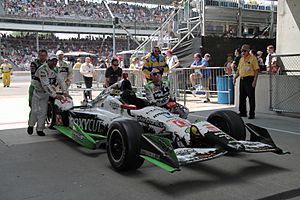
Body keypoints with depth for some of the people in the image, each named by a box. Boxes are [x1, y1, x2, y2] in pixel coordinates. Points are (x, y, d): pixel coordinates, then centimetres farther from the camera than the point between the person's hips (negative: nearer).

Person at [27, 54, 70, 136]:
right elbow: (45, 85, -32)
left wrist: (65, 92, -21)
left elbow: (61, 81, -6)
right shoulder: (43, 69, -25)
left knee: (43, 112, 2)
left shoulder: (55, 71, 0)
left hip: (46, 93, 6)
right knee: (35, 111, -3)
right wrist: (55, 95, -35)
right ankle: (31, 125, 21)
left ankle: (40, 129, 13)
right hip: (37, 92, -6)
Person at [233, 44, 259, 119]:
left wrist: (255, 80, -17)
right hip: (242, 79, 7)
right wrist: (235, 77, 8)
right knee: (242, 96, 10)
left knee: (251, 97, -3)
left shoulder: (253, 58, -5)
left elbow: (256, 70, -9)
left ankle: (252, 114, 3)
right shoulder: (241, 59, 16)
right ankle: (243, 112, 20)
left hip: (249, 79, -7)